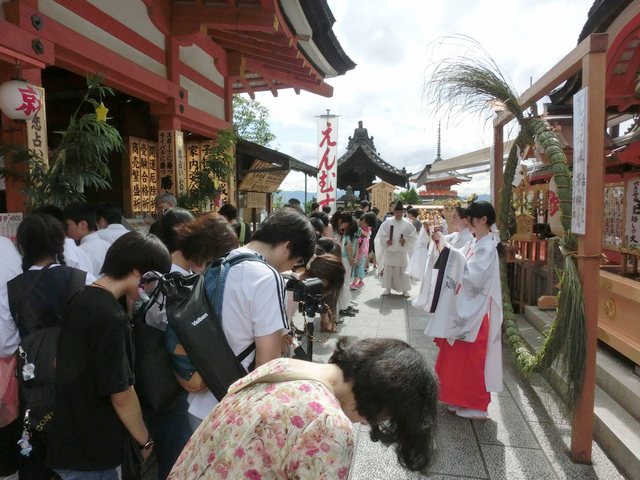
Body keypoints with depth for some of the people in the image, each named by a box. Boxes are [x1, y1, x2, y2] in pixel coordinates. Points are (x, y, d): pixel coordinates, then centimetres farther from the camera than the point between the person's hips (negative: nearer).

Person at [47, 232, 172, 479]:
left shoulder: (80, 299, 1)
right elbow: (121, 394, -22)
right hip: (90, 453, -8)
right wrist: (146, 442, -9)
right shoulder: (110, 316, -25)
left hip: (69, 442, 8)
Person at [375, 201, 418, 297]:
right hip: (389, 250, 1)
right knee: (388, 269, 6)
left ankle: (404, 289, 13)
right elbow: (381, 234, 2)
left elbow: (413, 237, 2)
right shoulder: (387, 222, -1)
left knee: (402, 270, 2)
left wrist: (405, 240, -13)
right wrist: (386, 240, -14)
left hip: (402, 251, 0)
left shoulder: (407, 224, -1)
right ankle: (388, 288, 19)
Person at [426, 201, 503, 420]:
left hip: (475, 311, -9)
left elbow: (472, 274, -25)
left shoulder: (488, 247, -16)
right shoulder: (475, 244, 11)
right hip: (463, 307, 9)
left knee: (471, 359, 2)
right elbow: (459, 266, 12)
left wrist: (449, 249, -26)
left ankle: (475, 405, 16)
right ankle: (461, 399, 29)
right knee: (458, 358, 16)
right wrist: (443, 246, 0)